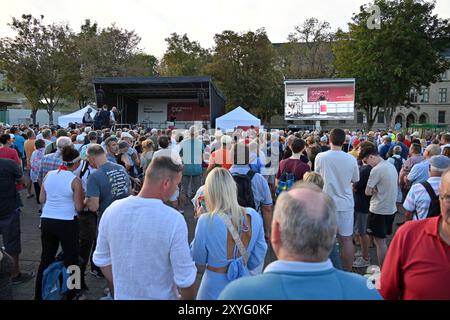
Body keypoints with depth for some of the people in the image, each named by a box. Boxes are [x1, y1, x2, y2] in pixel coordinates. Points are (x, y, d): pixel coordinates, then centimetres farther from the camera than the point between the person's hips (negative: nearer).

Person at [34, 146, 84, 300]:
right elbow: (79, 207, -10)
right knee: (71, 258, 12)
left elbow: (41, 199, 9)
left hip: (47, 220, 5)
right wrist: (83, 198, 9)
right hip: (67, 223, -5)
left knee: (46, 258, 18)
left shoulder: (48, 175, 1)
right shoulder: (75, 180, -13)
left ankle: (39, 294, 30)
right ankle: (71, 294, 24)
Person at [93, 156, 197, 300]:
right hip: (160, 297, -3)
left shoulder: (112, 210, -12)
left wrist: (118, 289, 15)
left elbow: (102, 260, 0)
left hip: (122, 295, 3)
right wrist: (189, 297, -1)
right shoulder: (174, 220, -26)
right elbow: (185, 279, -21)